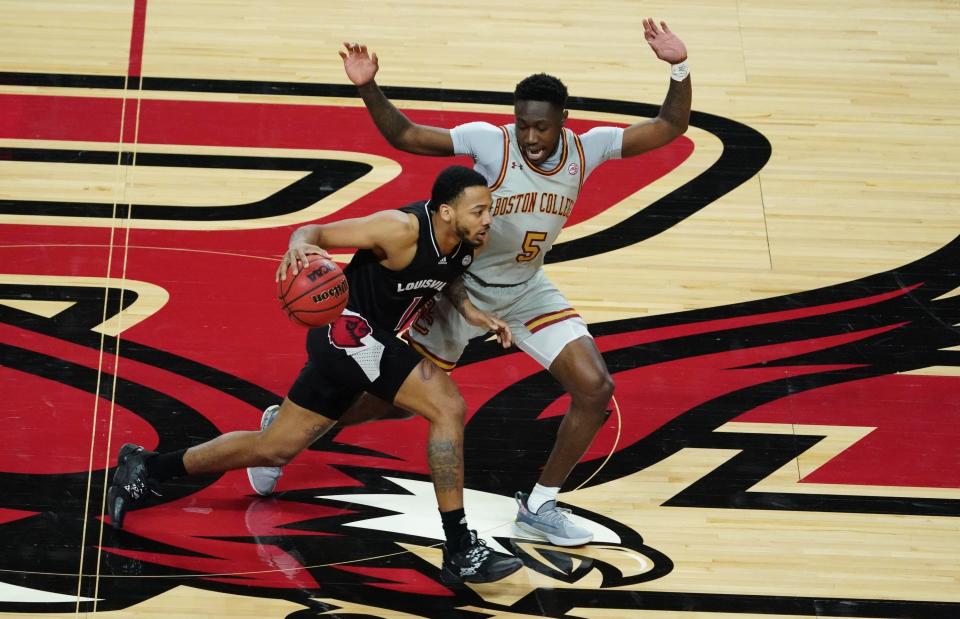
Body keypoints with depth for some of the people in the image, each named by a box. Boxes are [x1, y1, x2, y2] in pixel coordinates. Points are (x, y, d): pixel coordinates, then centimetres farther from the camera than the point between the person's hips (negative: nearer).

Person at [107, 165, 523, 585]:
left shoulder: (467, 242, 0)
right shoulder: (402, 228, -23)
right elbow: (316, 231, -19)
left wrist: (473, 315, 6)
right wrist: (299, 245, -41)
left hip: (361, 338, 9)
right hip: (348, 329, -9)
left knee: (275, 448, 14)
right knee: (448, 407, -20)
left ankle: (146, 469, 26)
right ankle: (460, 553, -16)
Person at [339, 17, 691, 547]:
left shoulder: (586, 149, -14)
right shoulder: (488, 142, -24)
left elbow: (669, 128, -12)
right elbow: (404, 136, -23)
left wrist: (678, 68, -28)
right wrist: (368, 88, -38)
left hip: (527, 291, 4)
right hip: (462, 285, -4)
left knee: (596, 389, -8)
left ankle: (538, 505, 9)